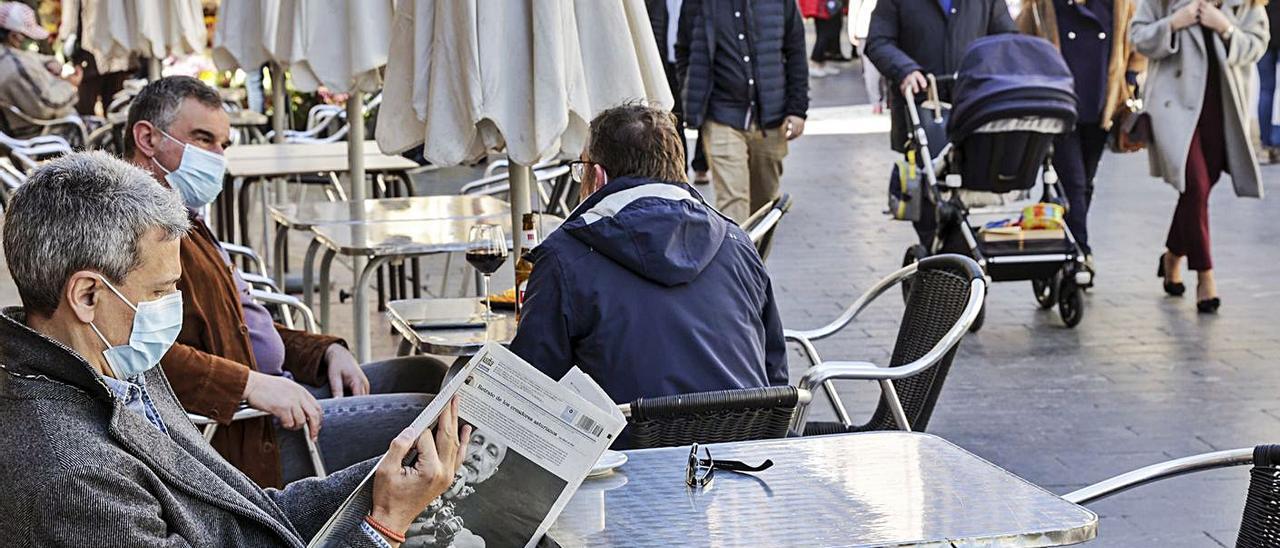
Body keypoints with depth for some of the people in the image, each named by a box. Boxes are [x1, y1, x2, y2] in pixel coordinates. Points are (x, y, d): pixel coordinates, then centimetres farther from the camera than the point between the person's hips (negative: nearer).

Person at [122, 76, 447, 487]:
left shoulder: (185, 220, 23)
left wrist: (326, 350, 13)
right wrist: (251, 384, -31)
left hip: (272, 392, 12)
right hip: (244, 437, -12)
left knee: (425, 374, 14)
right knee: (428, 421, -17)